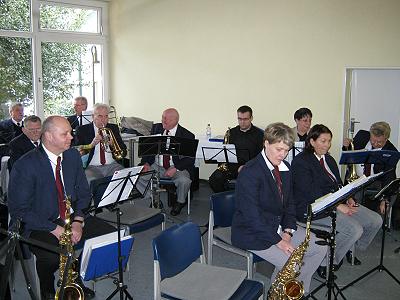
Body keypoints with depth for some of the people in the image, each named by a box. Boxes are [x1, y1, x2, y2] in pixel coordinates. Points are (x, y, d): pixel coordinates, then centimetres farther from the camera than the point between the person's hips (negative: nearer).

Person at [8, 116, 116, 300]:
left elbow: (83, 193, 9)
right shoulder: (25, 166, -15)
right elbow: (19, 210, -14)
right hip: (39, 225, -6)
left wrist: (78, 221, -9)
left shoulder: (73, 156, 4)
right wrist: (54, 229, -21)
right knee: (52, 256, -35)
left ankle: (76, 282, 7)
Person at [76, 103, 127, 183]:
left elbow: (124, 152, 9)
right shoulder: (82, 130, 6)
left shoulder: (113, 128, 14)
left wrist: (113, 144, -11)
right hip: (91, 167, -2)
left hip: (112, 165, 2)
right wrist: (92, 144, -20)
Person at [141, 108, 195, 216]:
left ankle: (180, 202, 1)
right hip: (157, 166, 4)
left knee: (183, 181, -33)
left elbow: (190, 159, -11)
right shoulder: (156, 128, 4)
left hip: (178, 168, -4)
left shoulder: (187, 136, -9)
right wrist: (146, 163, -12)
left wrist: (175, 169, -25)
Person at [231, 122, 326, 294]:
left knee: (320, 247, 2)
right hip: (252, 233, -9)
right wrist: (278, 241, -23)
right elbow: (252, 216, -24)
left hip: (278, 227, 9)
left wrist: (288, 231, -3)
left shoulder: (285, 168, 5)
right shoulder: (250, 172, -22)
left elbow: (289, 202, 13)